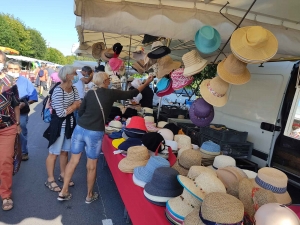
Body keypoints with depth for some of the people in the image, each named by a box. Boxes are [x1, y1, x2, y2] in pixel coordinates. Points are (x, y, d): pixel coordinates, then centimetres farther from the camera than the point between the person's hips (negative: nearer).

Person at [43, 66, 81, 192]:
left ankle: (63, 175, 35)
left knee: (65, 151, 18)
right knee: (54, 153, 6)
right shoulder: (58, 91, -22)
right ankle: (50, 180, 22)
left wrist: (68, 108, -16)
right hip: (59, 125, -7)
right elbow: (60, 113, -24)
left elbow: (79, 104, 3)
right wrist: (74, 107, -10)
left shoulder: (74, 89, 2)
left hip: (70, 123, 7)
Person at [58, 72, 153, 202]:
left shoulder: (90, 93, 7)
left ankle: (63, 192, 27)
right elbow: (132, 94, 5)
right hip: (95, 133, -4)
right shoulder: (111, 94, -4)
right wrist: (147, 83, 15)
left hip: (80, 129, 5)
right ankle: (89, 195, 28)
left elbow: (80, 112, 11)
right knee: (92, 166, 11)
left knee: (74, 160, 16)